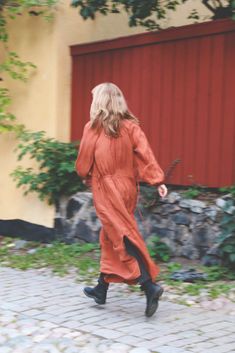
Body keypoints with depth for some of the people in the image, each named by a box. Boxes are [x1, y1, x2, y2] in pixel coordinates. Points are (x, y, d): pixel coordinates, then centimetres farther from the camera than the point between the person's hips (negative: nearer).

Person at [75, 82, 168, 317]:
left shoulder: (93, 127, -7)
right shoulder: (131, 126, 2)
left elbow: (84, 161, 0)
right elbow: (145, 153, -8)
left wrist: (86, 177, 20)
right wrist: (158, 181, -12)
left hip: (106, 189, -5)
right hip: (127, 187, 5)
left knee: (122, 238, -7)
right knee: (110, 237, 15)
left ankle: (149, 284, -21)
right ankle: (102, 289, 24)